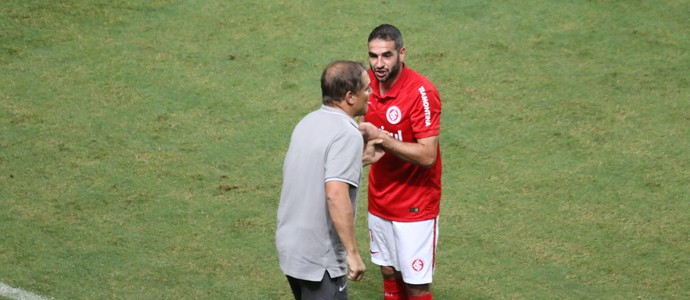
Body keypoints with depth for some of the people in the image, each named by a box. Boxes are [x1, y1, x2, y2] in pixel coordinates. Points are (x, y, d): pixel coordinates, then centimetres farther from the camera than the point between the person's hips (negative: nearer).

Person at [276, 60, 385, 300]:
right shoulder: (347, 134, -19)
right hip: (319, 257, -9)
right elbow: (336, 195, -29)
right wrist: (352, 253, -25)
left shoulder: (308, 123, 8)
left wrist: (362, 159, 20)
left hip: (290, 246, 9)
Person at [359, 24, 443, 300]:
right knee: (389, 272, 16)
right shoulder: (369, 81, -1)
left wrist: (381, 138, -28)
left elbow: (427, 155, -26)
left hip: (415, 205, -7)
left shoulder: (421, 92, -22)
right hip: (380, 200, 7)